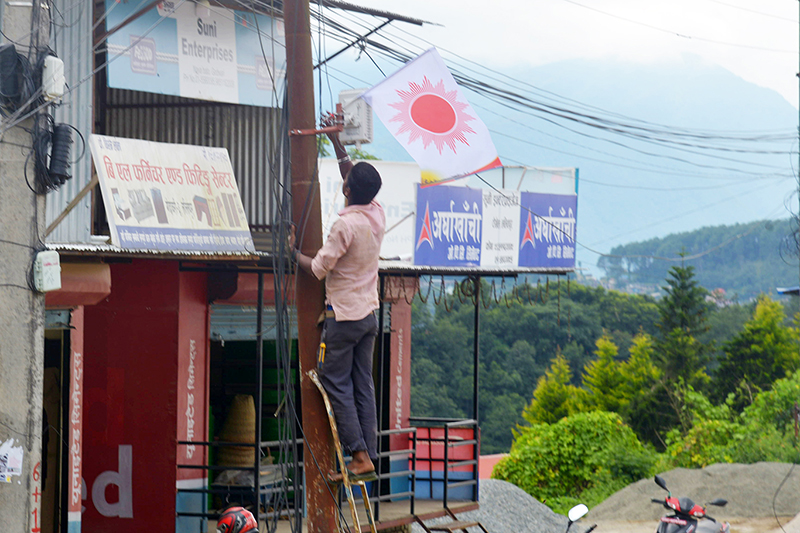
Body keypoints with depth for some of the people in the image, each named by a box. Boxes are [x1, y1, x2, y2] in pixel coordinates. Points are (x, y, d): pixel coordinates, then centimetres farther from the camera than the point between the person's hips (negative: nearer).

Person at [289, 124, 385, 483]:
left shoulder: (345, 225, -20)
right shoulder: (377, 215, 2)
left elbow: (318, 269, -13)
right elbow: (358, 180, 20)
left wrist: (292, 252, 4)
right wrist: (337, 143, 24)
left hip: (344, 315, -7)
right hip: (369, 314, 7)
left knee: (336, 385, -1)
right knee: (363, 386, 9)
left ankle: (359, 456, -7)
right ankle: (370, 457, 8)